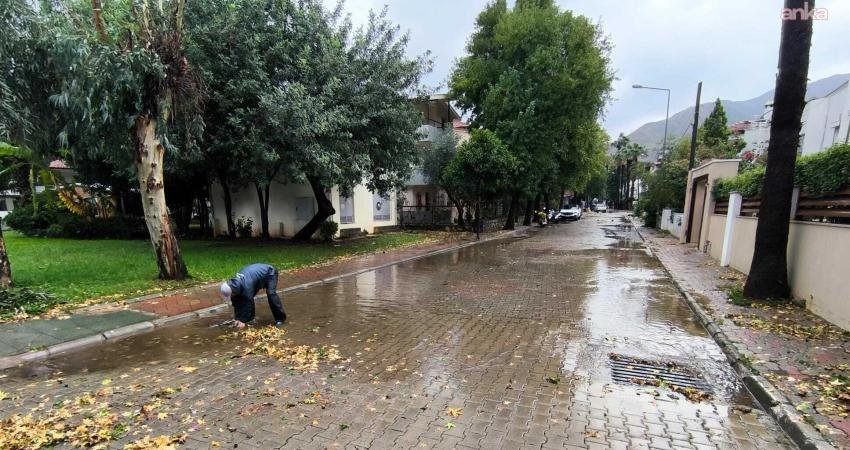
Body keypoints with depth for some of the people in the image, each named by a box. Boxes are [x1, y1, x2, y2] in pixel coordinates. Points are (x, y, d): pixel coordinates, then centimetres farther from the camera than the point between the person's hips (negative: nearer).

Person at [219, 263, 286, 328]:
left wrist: (243, 320, -24)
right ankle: (250, 317, 17)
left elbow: (248, 303, -31)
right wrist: (237, 318, -8)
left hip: (269, 273, -8)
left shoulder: (246, 286, -40)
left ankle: (280, 318, -14)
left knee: (271, 294, -25)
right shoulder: (233, 284, -14)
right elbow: (236, 303, -5)